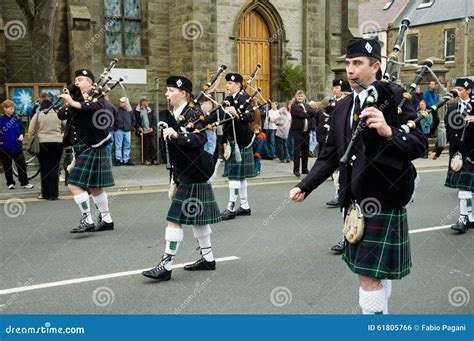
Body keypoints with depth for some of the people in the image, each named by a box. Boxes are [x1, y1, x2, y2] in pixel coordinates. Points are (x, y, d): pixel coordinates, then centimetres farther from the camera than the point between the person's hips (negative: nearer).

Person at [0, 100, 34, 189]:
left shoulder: (17, 118, 1)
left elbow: (21, 129, 13)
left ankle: (24, 183, 12)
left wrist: (21, 135, -4)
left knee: (22, 165, 4)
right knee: (7, 166, 9)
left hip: (17, 147, 2)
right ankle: (10, 183, 22)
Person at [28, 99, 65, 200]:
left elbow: (31, 131, 0)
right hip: (57, 143, 1)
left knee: (44, 169, 6)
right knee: (54, 169, 4)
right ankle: (53, 194, 3)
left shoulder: (38, 115, 4)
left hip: (42, 144, -1)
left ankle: (45, 194, 9)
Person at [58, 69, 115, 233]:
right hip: (82, 150, 9)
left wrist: (73, 103, -37)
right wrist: (68, 104, -10)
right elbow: (61, 115, 6)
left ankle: (87, 220, -10)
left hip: (92, 149, -9)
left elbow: (97, 107, -30)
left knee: (75, 185, -13)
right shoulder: (76, 98, 16)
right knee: (94, 187, 14)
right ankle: (106, 220, 23)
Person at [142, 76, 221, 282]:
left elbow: (200, 139, -32)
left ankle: (166, 266, -4)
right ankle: (208, 259, 27)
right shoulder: (173, 116, 12)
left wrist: (177, 135, -46)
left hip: (192, 176, -10)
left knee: (175, 218, -9)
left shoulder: (192, 115, -15)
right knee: (197, 218, 16)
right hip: (185, 174, 10)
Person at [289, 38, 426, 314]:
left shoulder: (395, 97, -9)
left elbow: (419, 146, -17)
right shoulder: (343, 107, 11)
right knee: (377, 272, 20)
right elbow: (331, 155, 14)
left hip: (382, 201, -7)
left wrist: (389, 132, -34)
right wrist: (305, 186, 6)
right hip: (354, 201, 7)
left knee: (369, 274, -6)